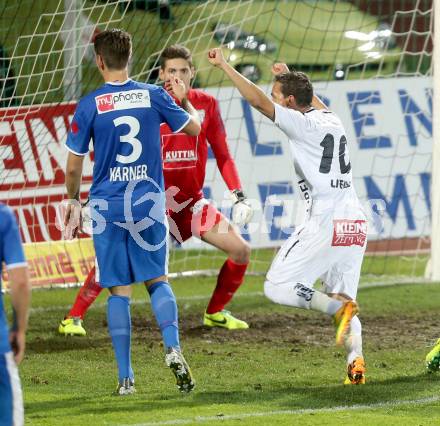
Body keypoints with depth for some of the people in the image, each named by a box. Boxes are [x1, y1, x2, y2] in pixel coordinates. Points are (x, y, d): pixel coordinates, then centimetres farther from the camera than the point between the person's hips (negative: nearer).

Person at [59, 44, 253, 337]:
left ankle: (215, 313, 18)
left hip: (192, 202, 4)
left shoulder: (206, 104, -1)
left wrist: (239, 196, -4)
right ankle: (73, 318, -9)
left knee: (241, 250, -3)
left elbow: (222, 154, 7)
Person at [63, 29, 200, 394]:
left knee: (119, 291, 5)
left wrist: (73, 201, 16)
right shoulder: (153, 96, 0)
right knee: (157, 280, 15)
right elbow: (194, 127, 15)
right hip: (149, 202, 1)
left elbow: (73, 165, -1)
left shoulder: (90, 105, -6)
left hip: (107, 207, -1)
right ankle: (172, 347, -10)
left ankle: (125, 378, 5)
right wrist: (184, 100, 34)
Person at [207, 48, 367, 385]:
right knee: (342, 299, 12)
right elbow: (315, 102, 41)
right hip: (356, 225, 8)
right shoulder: (332, 120, 16)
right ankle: (355, 358, -12)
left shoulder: (303, 124, -6)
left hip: (325, 225, -8)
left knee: (277, 287, 1)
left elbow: (258, 101, -13)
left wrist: (225, 66, -7)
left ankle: (338, 308, -16)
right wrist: (289, 77, 54)